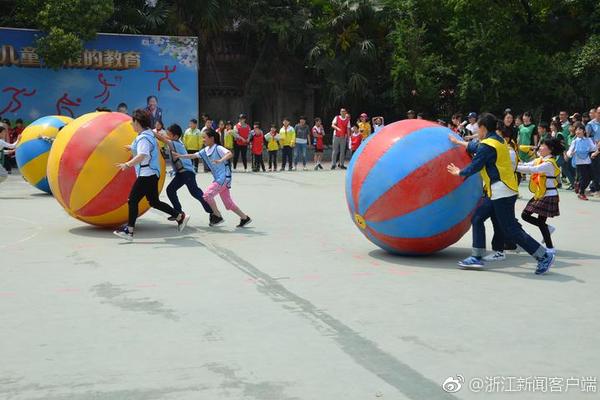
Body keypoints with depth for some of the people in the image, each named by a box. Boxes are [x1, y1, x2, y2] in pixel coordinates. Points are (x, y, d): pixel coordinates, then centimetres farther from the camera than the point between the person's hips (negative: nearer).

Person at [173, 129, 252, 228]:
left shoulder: (218, 148, -12)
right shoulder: (206, 150, 11)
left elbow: (230, 154, -28)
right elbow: (193, 155, 13)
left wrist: (220, 160, -43)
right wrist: (180, 156, 4)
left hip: (224, 177, -9)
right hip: (219, 179, 9)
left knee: (207, 195, -13)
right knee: (228, 203, 11)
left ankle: (218, 216, -1)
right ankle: (245, 218, 20)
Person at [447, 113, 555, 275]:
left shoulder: (486, 145, -16)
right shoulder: (498, 140, 13)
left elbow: (475, 166, -15)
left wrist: (459, 172, 3)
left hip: (501, 191, -10)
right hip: (505, 190, 10)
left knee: (511, 229, -7)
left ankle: (544, 256, -4)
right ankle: (476, 257, 17)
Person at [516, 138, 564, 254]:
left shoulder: (549, 163, -20)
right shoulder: (539, 160, 8)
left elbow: (532, 169, -32)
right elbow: (526, 165, -1)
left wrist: (515, 167, -33)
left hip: (549, 195, -9)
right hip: (539, 194, 9)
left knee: (540, 222, -4)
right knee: (525, 215, 9)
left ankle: (550, 248, 9)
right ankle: (547, 228, 24)